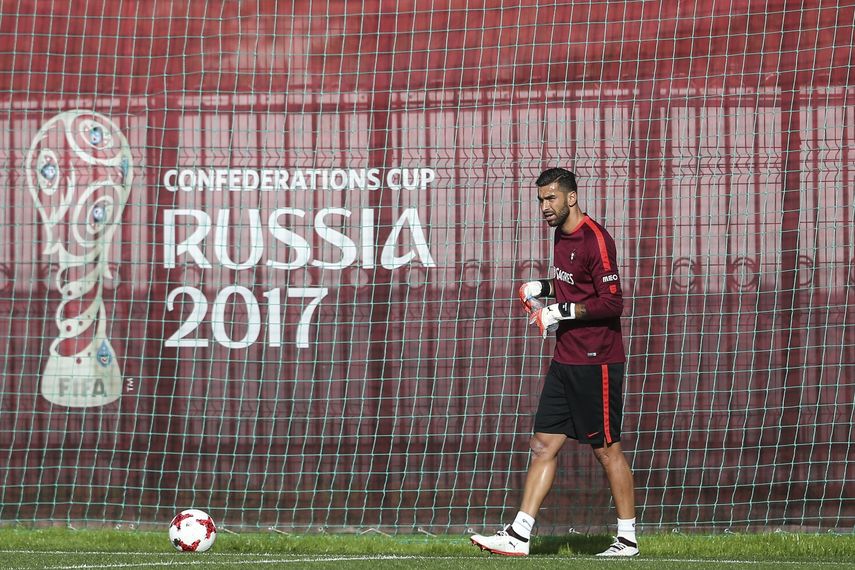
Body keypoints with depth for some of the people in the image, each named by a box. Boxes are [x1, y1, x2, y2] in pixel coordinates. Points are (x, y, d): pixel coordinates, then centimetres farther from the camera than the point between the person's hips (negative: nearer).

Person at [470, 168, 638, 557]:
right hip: (565, 361, 9)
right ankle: (519, 535, 2)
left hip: (596, 361, -9)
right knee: (543, 445, 4)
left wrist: (564, 311, -22)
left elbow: (612, 302, -19)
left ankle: (627, 538, 9)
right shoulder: (562, 236, 13)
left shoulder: (595, 239, -15)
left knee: (607, 450, -1)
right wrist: (544, 288, 10)